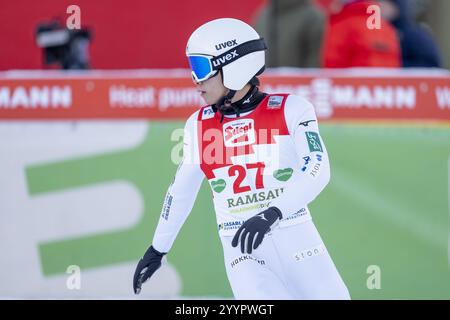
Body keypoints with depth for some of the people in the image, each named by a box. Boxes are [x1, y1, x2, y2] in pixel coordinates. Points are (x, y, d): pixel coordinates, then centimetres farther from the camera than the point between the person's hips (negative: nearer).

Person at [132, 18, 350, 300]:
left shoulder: (291, 110, -4)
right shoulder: (198, 125, 8)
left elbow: (317, 170, -17)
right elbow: (181, 190, 20)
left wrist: (272, 214, -30)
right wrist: (157, 250, 26)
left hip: (295, 237, -1)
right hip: (241, 247, 1)